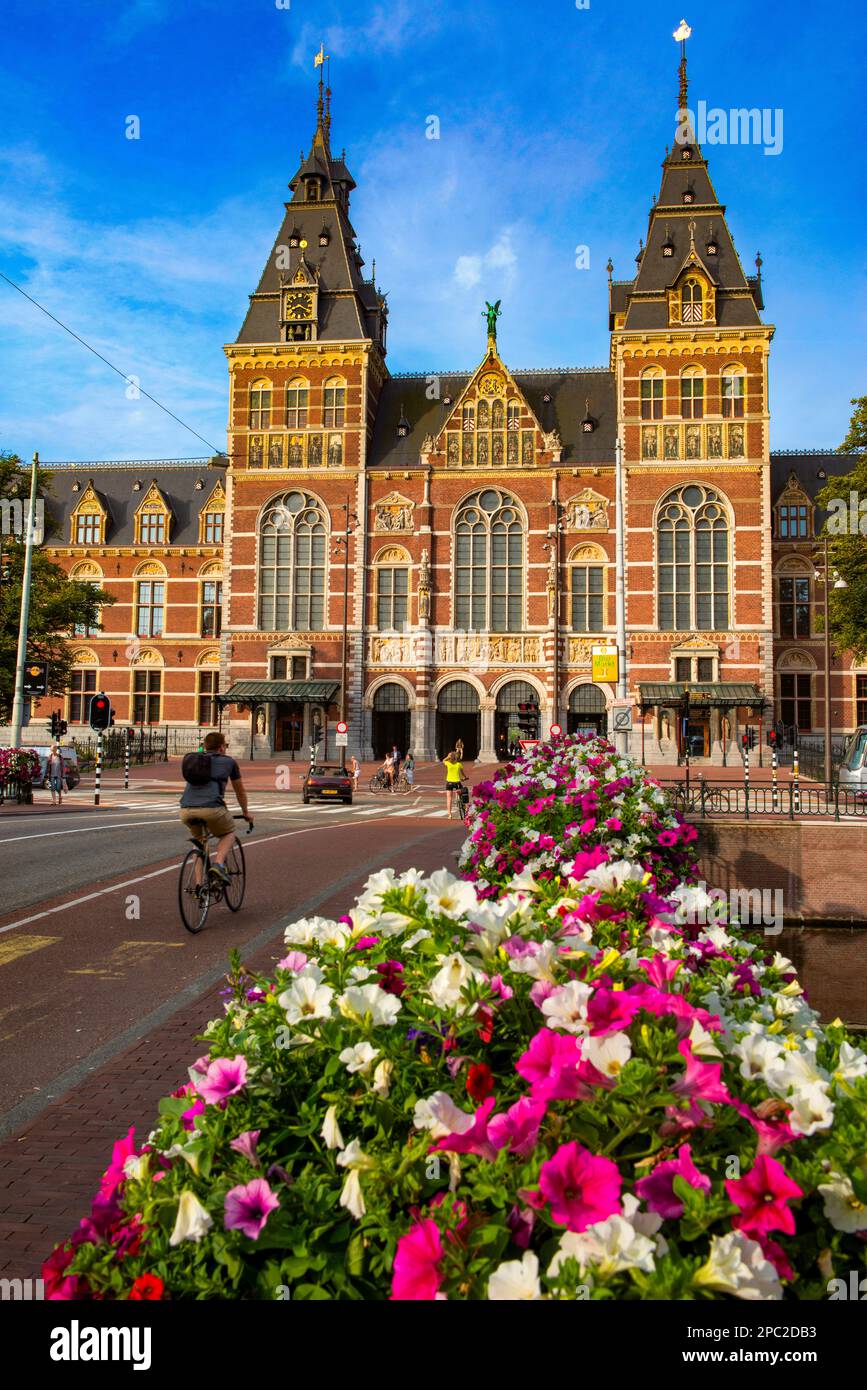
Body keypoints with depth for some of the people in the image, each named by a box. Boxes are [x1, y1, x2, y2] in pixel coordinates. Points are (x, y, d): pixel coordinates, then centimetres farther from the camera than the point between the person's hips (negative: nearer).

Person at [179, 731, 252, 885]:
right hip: (211, 808, -4)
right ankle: (218, 863, -5)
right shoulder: (228, 761, 19)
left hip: (186, 810, 4)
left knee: (199, 838, 30)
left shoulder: (193, 759, 28)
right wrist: (246, 813, 46)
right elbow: (240, 791, 31)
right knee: (228, 834, 24)